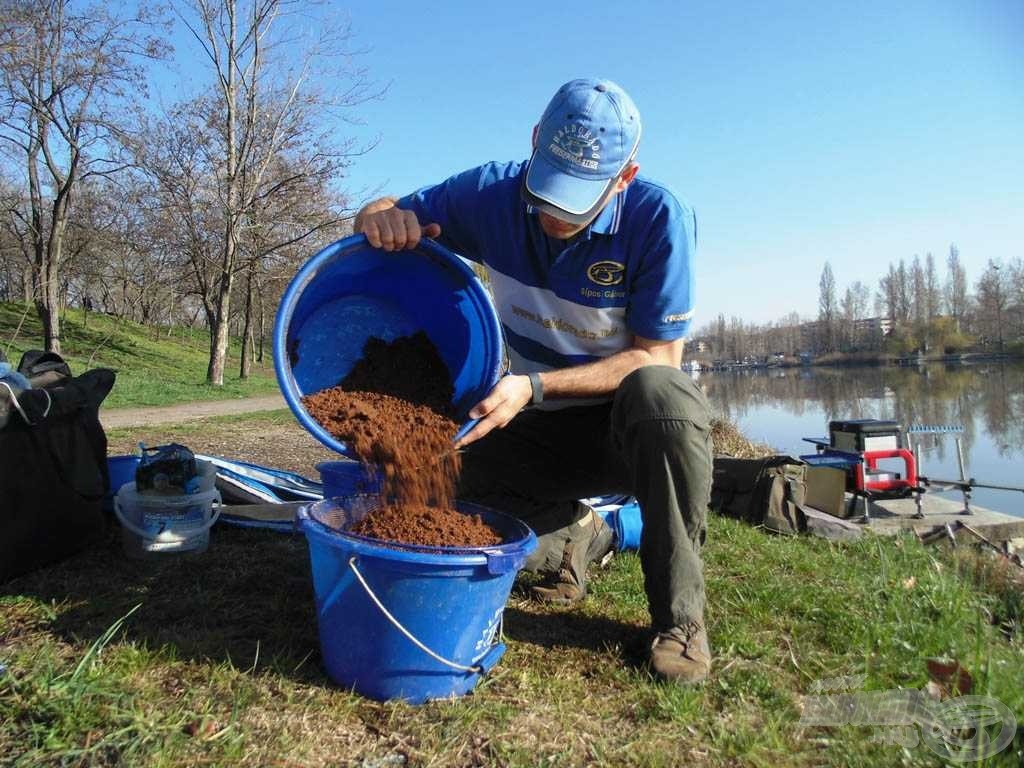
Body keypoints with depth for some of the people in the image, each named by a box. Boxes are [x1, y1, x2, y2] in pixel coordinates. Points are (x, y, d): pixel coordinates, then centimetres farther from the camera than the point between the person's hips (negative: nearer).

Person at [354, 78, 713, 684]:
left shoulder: (660, 219, -22)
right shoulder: (495, 192, -12)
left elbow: (657, 357, -20)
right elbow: (384, 217, -1)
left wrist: (534, 387, -31)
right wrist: (383, 219, -28)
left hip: (637, 425, -3)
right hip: (544, 428, 4)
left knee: (660, 392, -38)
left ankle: (680, 615, -20)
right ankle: (574, 535, 13)